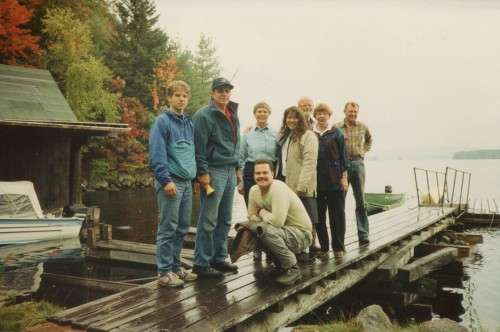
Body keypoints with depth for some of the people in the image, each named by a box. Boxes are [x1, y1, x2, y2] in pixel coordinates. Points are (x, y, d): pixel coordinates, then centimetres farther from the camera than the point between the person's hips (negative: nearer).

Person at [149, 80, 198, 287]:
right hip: (171, 181, -7)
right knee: (168, 228, -3)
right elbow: (157, 154, -13)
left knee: (182, 227, 12)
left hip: (187, 181, 7)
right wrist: (166, 180, -19)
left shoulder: (189, 123, 16)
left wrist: (196, 176, 16)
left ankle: (175, 266, 23)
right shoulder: (162, 121, -6)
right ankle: (165, 271, 5)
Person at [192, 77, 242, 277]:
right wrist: (203, 172, -16)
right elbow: (199, 147, -13)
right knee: (208, 221, -4)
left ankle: (219, 258, 22)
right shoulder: (204, 116, -8)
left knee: (225, 220, 12)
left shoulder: (233, 115, 17)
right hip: (214, 171, -8)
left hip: (230, 171, 8)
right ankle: (201, 263, 4)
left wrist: (238, 168, 18)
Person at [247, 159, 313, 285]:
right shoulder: (254, 190, 0)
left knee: (266, 230, -31)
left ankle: (292, 269, -12)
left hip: (301, 234, -9)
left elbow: (277, 222, -33)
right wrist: (266, 218, -14)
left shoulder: (279, 188, -24)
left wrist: (262, 212, -13)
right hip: (282, 231, 9)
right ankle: (281, 265, 11)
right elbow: (251, 216, 7)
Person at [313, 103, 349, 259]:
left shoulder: (336, 133, 3)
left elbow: (343, 156, 2)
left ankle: (338, 247, 13)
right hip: (316, 180, 2)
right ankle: (323, 246, 16)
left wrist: (344, 177, -3)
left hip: (334, 180, -1)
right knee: (318, 215, 5)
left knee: (337, 214, 3)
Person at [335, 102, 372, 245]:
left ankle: (363, 235, 9)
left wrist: (364, 150, 15)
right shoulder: (336, 127, -2)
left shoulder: (363, 127, 9)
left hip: (358, 163, 3)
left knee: (361, 201, 4)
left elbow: (369, 140, 29)